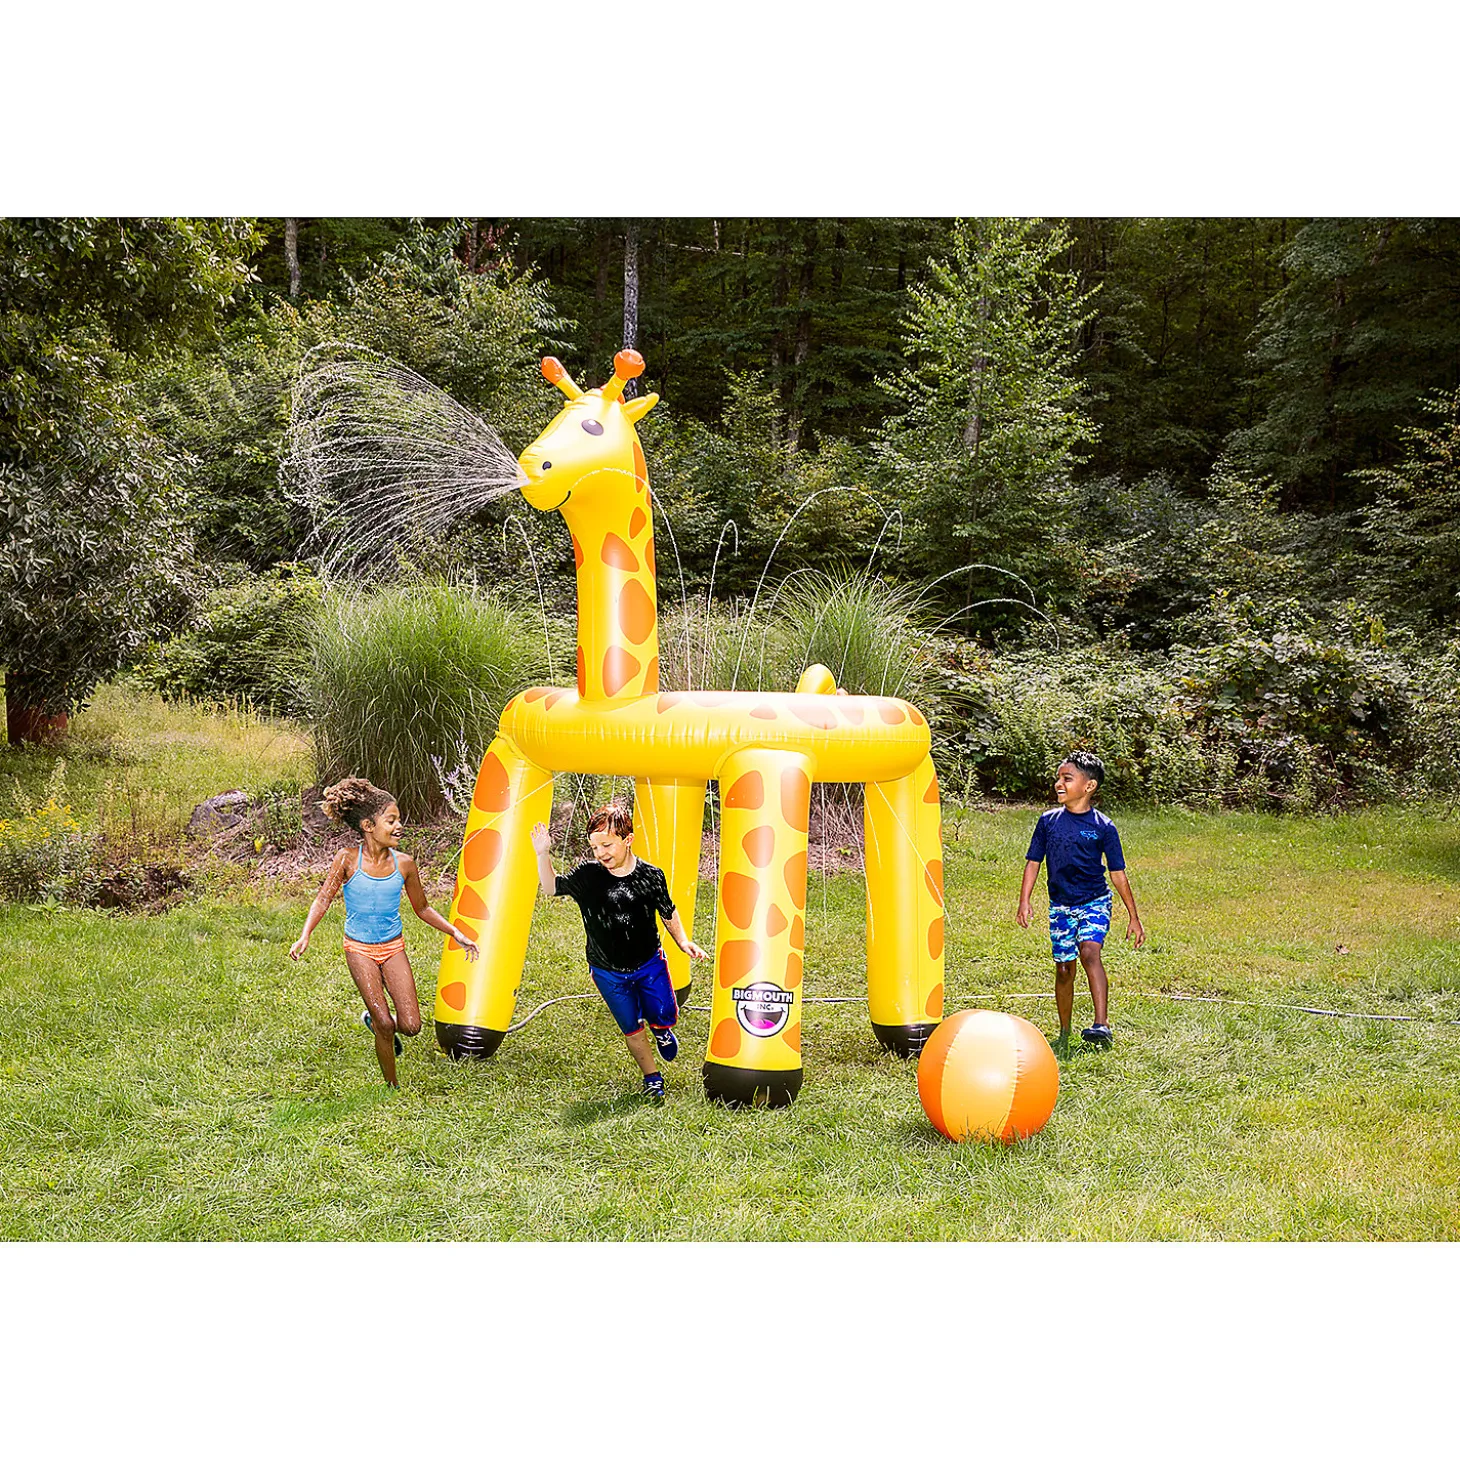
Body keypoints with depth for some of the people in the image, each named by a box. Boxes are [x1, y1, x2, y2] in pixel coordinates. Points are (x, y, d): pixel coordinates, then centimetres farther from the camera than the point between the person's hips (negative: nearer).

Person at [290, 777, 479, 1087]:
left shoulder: (403, 864, -5)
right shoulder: (348, 860, -13)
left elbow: (422, 908, 7)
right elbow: (323, 899, -11)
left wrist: (456, 933, 3)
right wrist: (305, 936, -25)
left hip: (393, 947, 3)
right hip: (360, 949, -3)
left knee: (411, 1025, -6)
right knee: (385, 1025, -9)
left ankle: (375, 1021, 29)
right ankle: (391, 1085, 14)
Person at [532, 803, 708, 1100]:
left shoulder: (651, 875, -13)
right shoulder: (587, 875, -15)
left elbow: (668, 912, 2)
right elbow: (552, 888, -8)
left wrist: (683, 942, -7)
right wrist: (543, 855, -23)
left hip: (650, 964, 0)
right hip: (608, 972, 0)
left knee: (663, 1018, 10)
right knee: (631, 1029, 10)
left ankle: (661, 1029, 48)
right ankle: (652, 1078, 32)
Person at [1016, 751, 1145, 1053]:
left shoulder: (1103, 827, -5)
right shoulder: (1048, 821, 2)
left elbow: (1118, 874, 1)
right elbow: (1033, 862, 7)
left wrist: (1134, 918, 3)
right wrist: (1024, 902, -5)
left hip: (1094, 901, -3)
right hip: (1060, 905, 3)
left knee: (1089, 952, -26)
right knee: (1064, 969, 5)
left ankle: (1102, 1025, -33)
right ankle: (1064, 1034, 20)